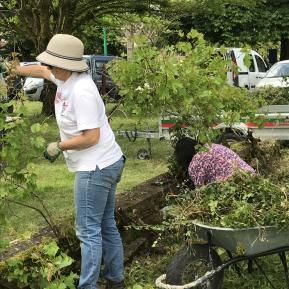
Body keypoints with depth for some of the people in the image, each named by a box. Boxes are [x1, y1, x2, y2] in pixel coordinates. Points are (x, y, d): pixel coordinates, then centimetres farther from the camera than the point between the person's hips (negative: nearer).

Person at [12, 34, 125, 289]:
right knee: (107, 226, 17)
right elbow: (43, 71, 27)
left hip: (96, 168, -10)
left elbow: (91, 137, -24)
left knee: (89, 231, -4)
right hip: (107, 164, 10)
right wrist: (17, 69, 37)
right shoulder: (65, 77, 5)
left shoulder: (81, 91, -23)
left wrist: (58, 146, -11)